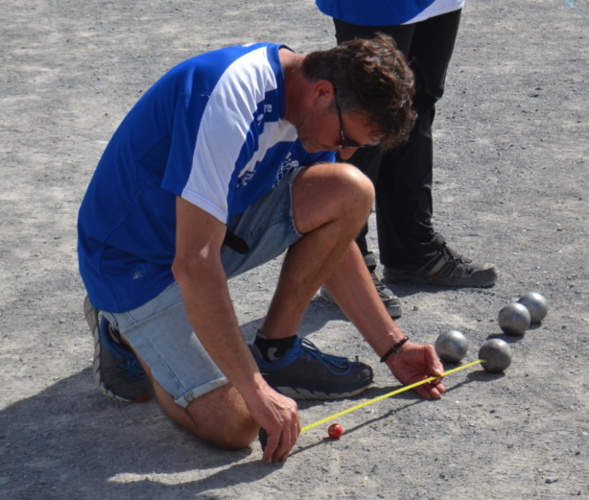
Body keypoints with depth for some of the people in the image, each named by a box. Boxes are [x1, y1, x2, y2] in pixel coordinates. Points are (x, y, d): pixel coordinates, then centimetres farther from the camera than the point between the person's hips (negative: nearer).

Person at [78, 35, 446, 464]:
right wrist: (256, 391, -31)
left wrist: (393, 348, 9)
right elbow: (194, 266, -35)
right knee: (234, 425, -20)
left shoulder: (317, 112, -5)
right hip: (139, 264, -7)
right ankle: (127, 332, 7)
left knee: (351, 192, -13)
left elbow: (333, 241, 9)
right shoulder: (229, 98, -32)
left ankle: (276, 351, 3)